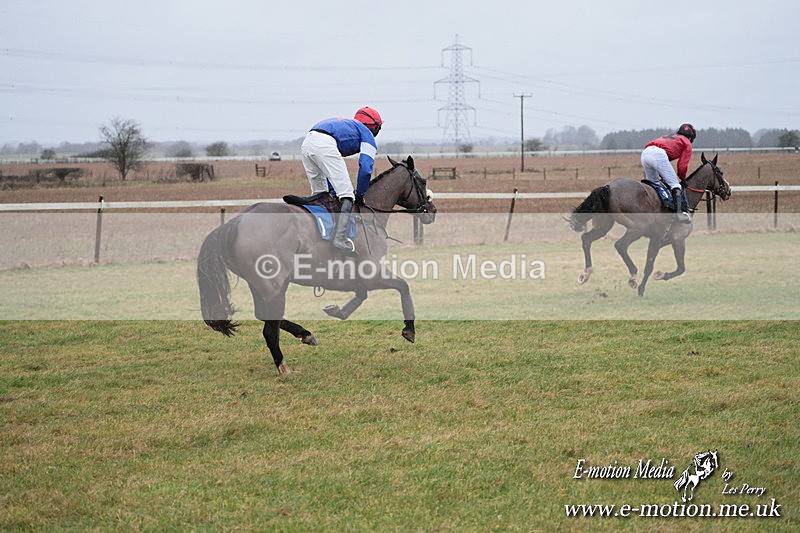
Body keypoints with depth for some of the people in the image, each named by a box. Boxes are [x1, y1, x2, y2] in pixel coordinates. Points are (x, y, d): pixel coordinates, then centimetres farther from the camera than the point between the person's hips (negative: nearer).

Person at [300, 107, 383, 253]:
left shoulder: (347, 125, 40)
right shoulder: (367, 135, 18)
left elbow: (331, 169, 39)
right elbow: (365, 168, 3)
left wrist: (333, 193, 37)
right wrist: (360, 194, 13)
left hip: (306, 143, 8)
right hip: (325, 144, -8)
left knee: (319, 194, 22)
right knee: (347, 194, -5)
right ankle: (340, 237, -20)